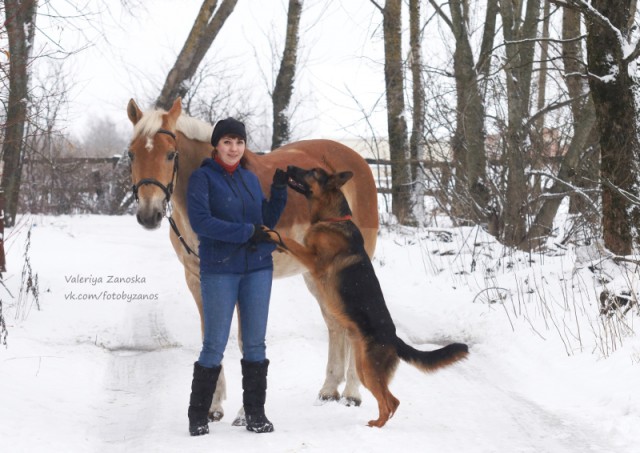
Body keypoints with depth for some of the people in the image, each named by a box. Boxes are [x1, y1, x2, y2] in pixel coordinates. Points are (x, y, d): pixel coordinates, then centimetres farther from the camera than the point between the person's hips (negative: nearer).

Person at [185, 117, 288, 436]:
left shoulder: (250, 178, 11)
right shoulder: (203, 177, -5)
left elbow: (267, 221, 15)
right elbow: (200, 222, -17)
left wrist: (279, 190, 0)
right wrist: (247, 232, -19)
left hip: (258, 268, 5)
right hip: (220, 271, -5)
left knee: (255, 343, 7)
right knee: (214, 345, -1)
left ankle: (255, 412, 15)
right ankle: (198, 415, 11)